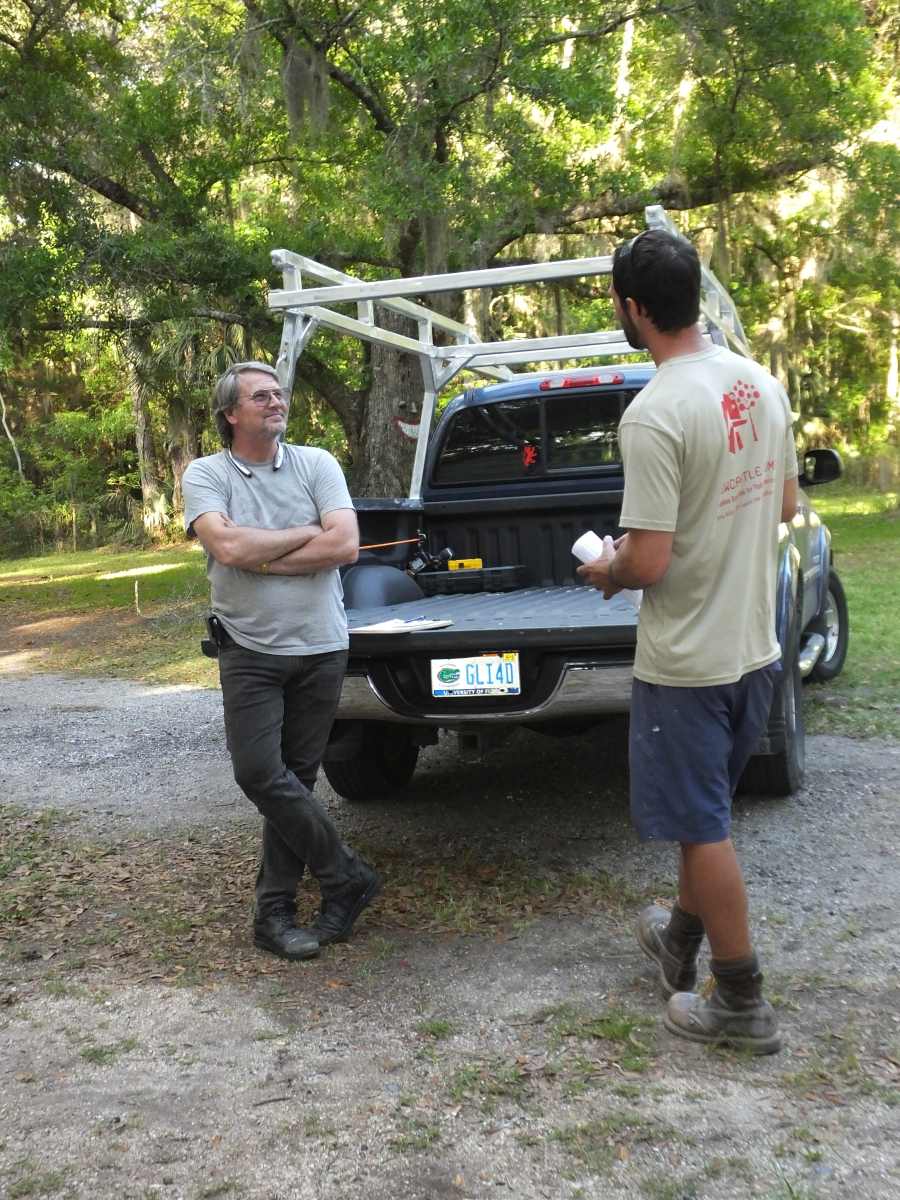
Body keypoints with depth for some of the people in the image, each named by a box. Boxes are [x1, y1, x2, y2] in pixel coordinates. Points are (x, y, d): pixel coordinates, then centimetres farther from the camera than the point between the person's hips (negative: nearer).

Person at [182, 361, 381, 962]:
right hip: (251, 651, -1)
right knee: (260, 773, -9)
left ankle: (276, 910, 18)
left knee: (295, 778, 6)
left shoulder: (316, 464, 4)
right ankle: (348, 876, 9)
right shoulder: (206, 475, 0)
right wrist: (306, 534, -9)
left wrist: (261, 558, -11)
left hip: (321, 648, 1)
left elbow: (346, 546, -9)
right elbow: (227, 546, -18)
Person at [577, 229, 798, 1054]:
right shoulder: (761, 383, 2)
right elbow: (787, 506, 13)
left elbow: (648, 563, -25)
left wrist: (604, 573, -3)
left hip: (688, 659, -8)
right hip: (757, 645, 8)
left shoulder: (655, 413, -24)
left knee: (704, 828, 6)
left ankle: (743, 1004, 18)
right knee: (704, 812, 23)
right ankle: (683, 940, 42)